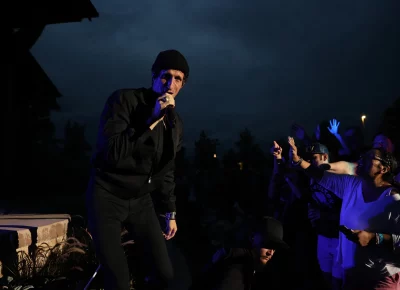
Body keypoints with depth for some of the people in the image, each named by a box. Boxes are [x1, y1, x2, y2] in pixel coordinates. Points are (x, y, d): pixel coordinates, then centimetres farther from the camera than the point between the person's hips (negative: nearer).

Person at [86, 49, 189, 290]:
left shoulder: (175, 122, 5)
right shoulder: (124, 100, -14)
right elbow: (111, 152, -25)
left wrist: (170, 212, 15)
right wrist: (151, 121, -26)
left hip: (141, 200, 6)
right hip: (108, 196, -5)